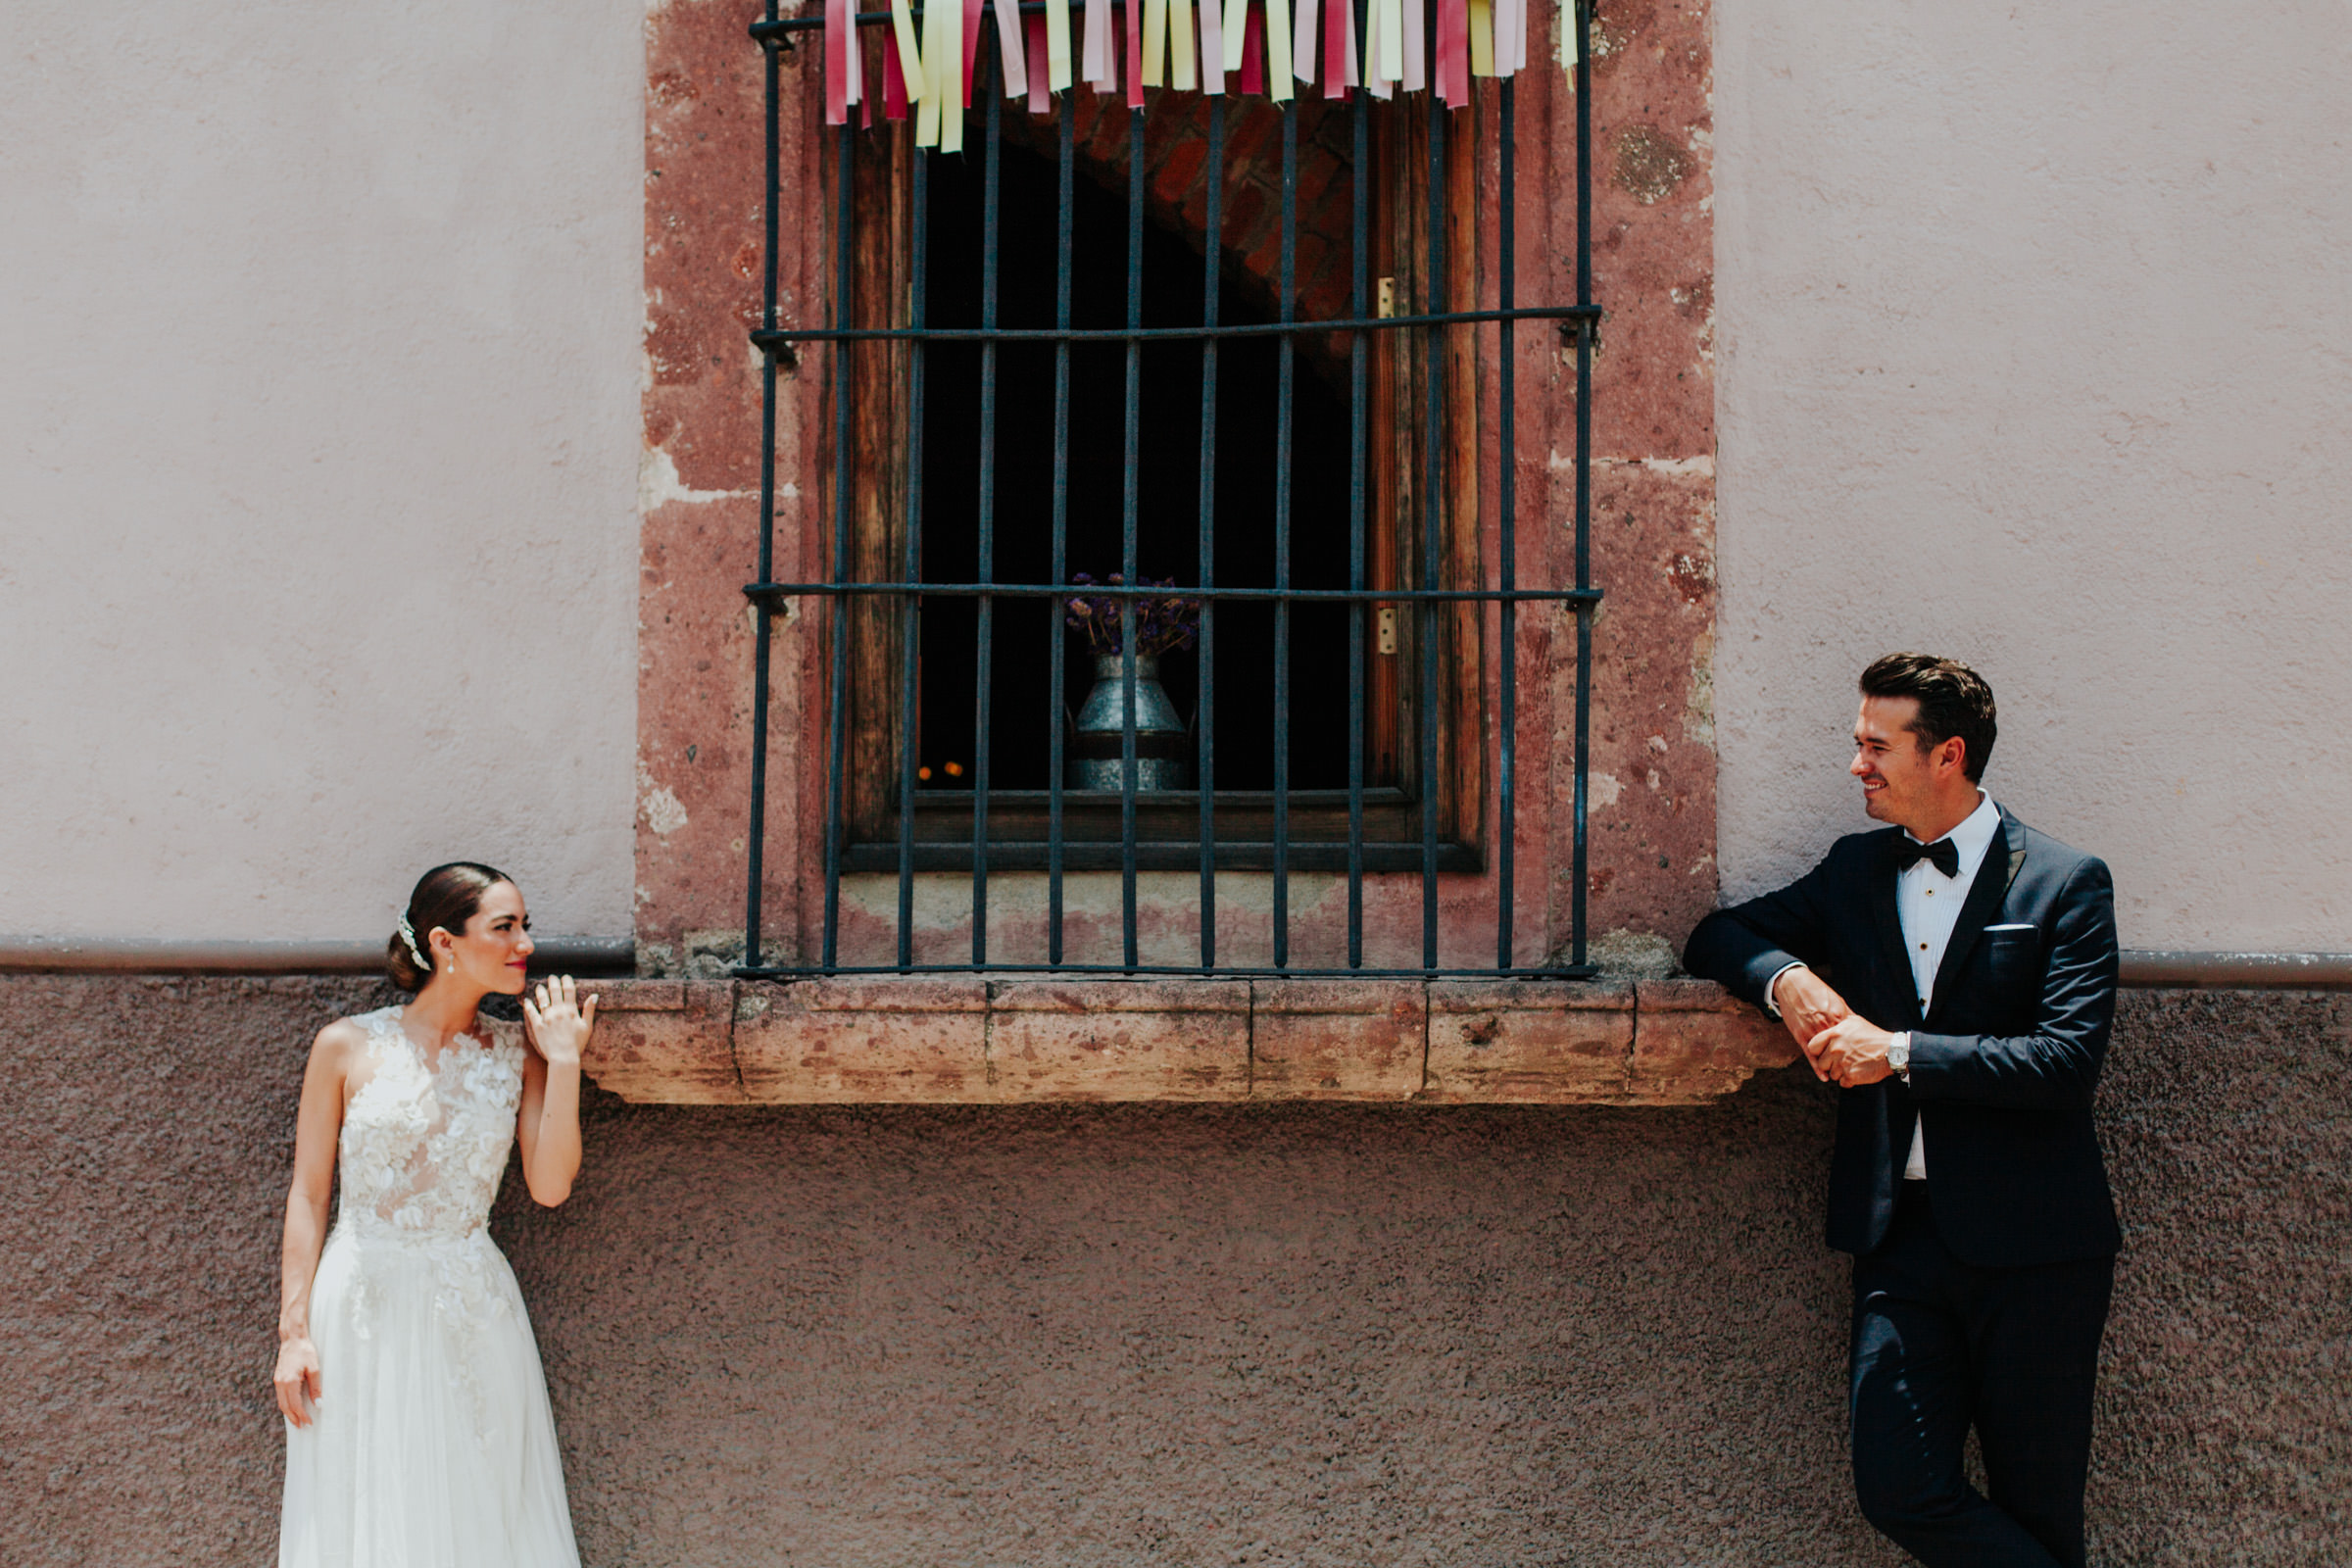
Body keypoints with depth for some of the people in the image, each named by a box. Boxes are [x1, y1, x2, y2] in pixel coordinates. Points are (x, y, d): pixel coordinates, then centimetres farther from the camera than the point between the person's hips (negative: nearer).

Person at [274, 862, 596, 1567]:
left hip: (472, 1311, 2)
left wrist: (564, 1062, -11)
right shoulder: (348, 1046, -3)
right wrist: (294, 1330, -5)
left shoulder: (518, 1053, 3)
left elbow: (549, 1185, -7)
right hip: (360, 1305, -2)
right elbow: (308, 1194, 0)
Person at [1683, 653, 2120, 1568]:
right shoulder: (1857, 870, 13)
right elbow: (1716, 938, 18)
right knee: (1897, 1489, -5)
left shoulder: (2064, 883, -3)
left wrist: (1899, 1053, -15)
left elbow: (2068, 1060, -13)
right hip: (1900, 1229, 4)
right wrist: (1783, 976, -5)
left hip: (2029, 1242, -4)